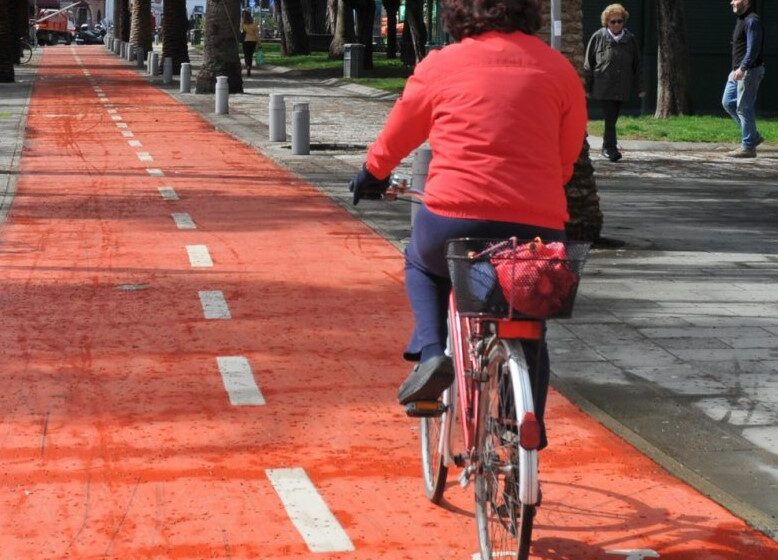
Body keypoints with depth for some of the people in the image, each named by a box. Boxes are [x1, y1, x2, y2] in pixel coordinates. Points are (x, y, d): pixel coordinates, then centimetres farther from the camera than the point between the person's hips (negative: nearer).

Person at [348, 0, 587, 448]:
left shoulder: (440, 66, 5)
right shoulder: (558, 69, 9)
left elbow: (394, 139, 18)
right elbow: (568, 161, 15)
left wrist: (371, 177, 38)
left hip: (454, 220, -1)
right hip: (538, 228, 1)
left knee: (422, 263, 33)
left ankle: (431, 353, 9)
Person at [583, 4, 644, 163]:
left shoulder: (630, 40, 8)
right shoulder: (598, 37, 0)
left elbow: (637, 65, 13)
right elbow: (588, 64, 3)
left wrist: (640, 88, 10)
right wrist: (587, 87, 1)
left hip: (622, 88, 3)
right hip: (603, 87, -3)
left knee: (613, 118, 9)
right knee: (610, 118, -11)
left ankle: (607, 147, 22)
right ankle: (611, 148, -9)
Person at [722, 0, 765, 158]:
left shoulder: (752, 21, -15)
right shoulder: (742, 20, 17)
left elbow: (753, 49, -23)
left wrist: (742, 68, -30)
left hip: (749, 71, -10)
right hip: (738, 71, 10)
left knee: (744, 107, -7)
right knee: (728, 103, 11)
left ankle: (748, 147, 0)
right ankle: (753, 136, 17)